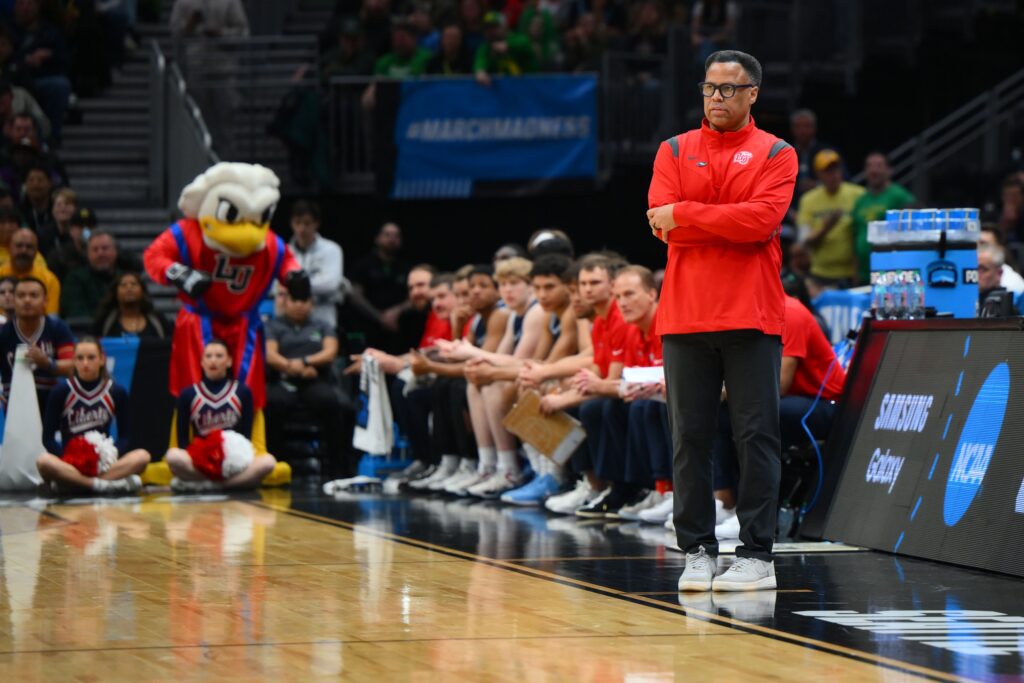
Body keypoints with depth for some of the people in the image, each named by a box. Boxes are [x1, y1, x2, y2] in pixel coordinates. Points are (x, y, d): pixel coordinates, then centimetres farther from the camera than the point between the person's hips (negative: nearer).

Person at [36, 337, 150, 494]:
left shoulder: (117, 392, 6)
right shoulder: (61, 393, 3)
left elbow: (125, 436, 7)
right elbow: (48, 438, 0)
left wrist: (112, 454, -14)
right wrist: (65, 460, -17)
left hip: (104, 465, 2)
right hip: (70, 463, -2)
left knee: (142, 456, -27)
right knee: (44, 461, -34)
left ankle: (71, 482, -33)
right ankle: (107, 484, -37)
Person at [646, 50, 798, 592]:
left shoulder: (775, 155, 6)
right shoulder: (675, 151, 13)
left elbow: (763, 218, -11)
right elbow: (660, 222, -1)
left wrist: (685, 215, -8)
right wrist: (733, 225, -8)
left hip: (752, 318, -2)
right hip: (684, 317, 2)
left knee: (757, 435, -3)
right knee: (689, 438, 2)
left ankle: (757, 556, 0)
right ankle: (697, 553, 7)